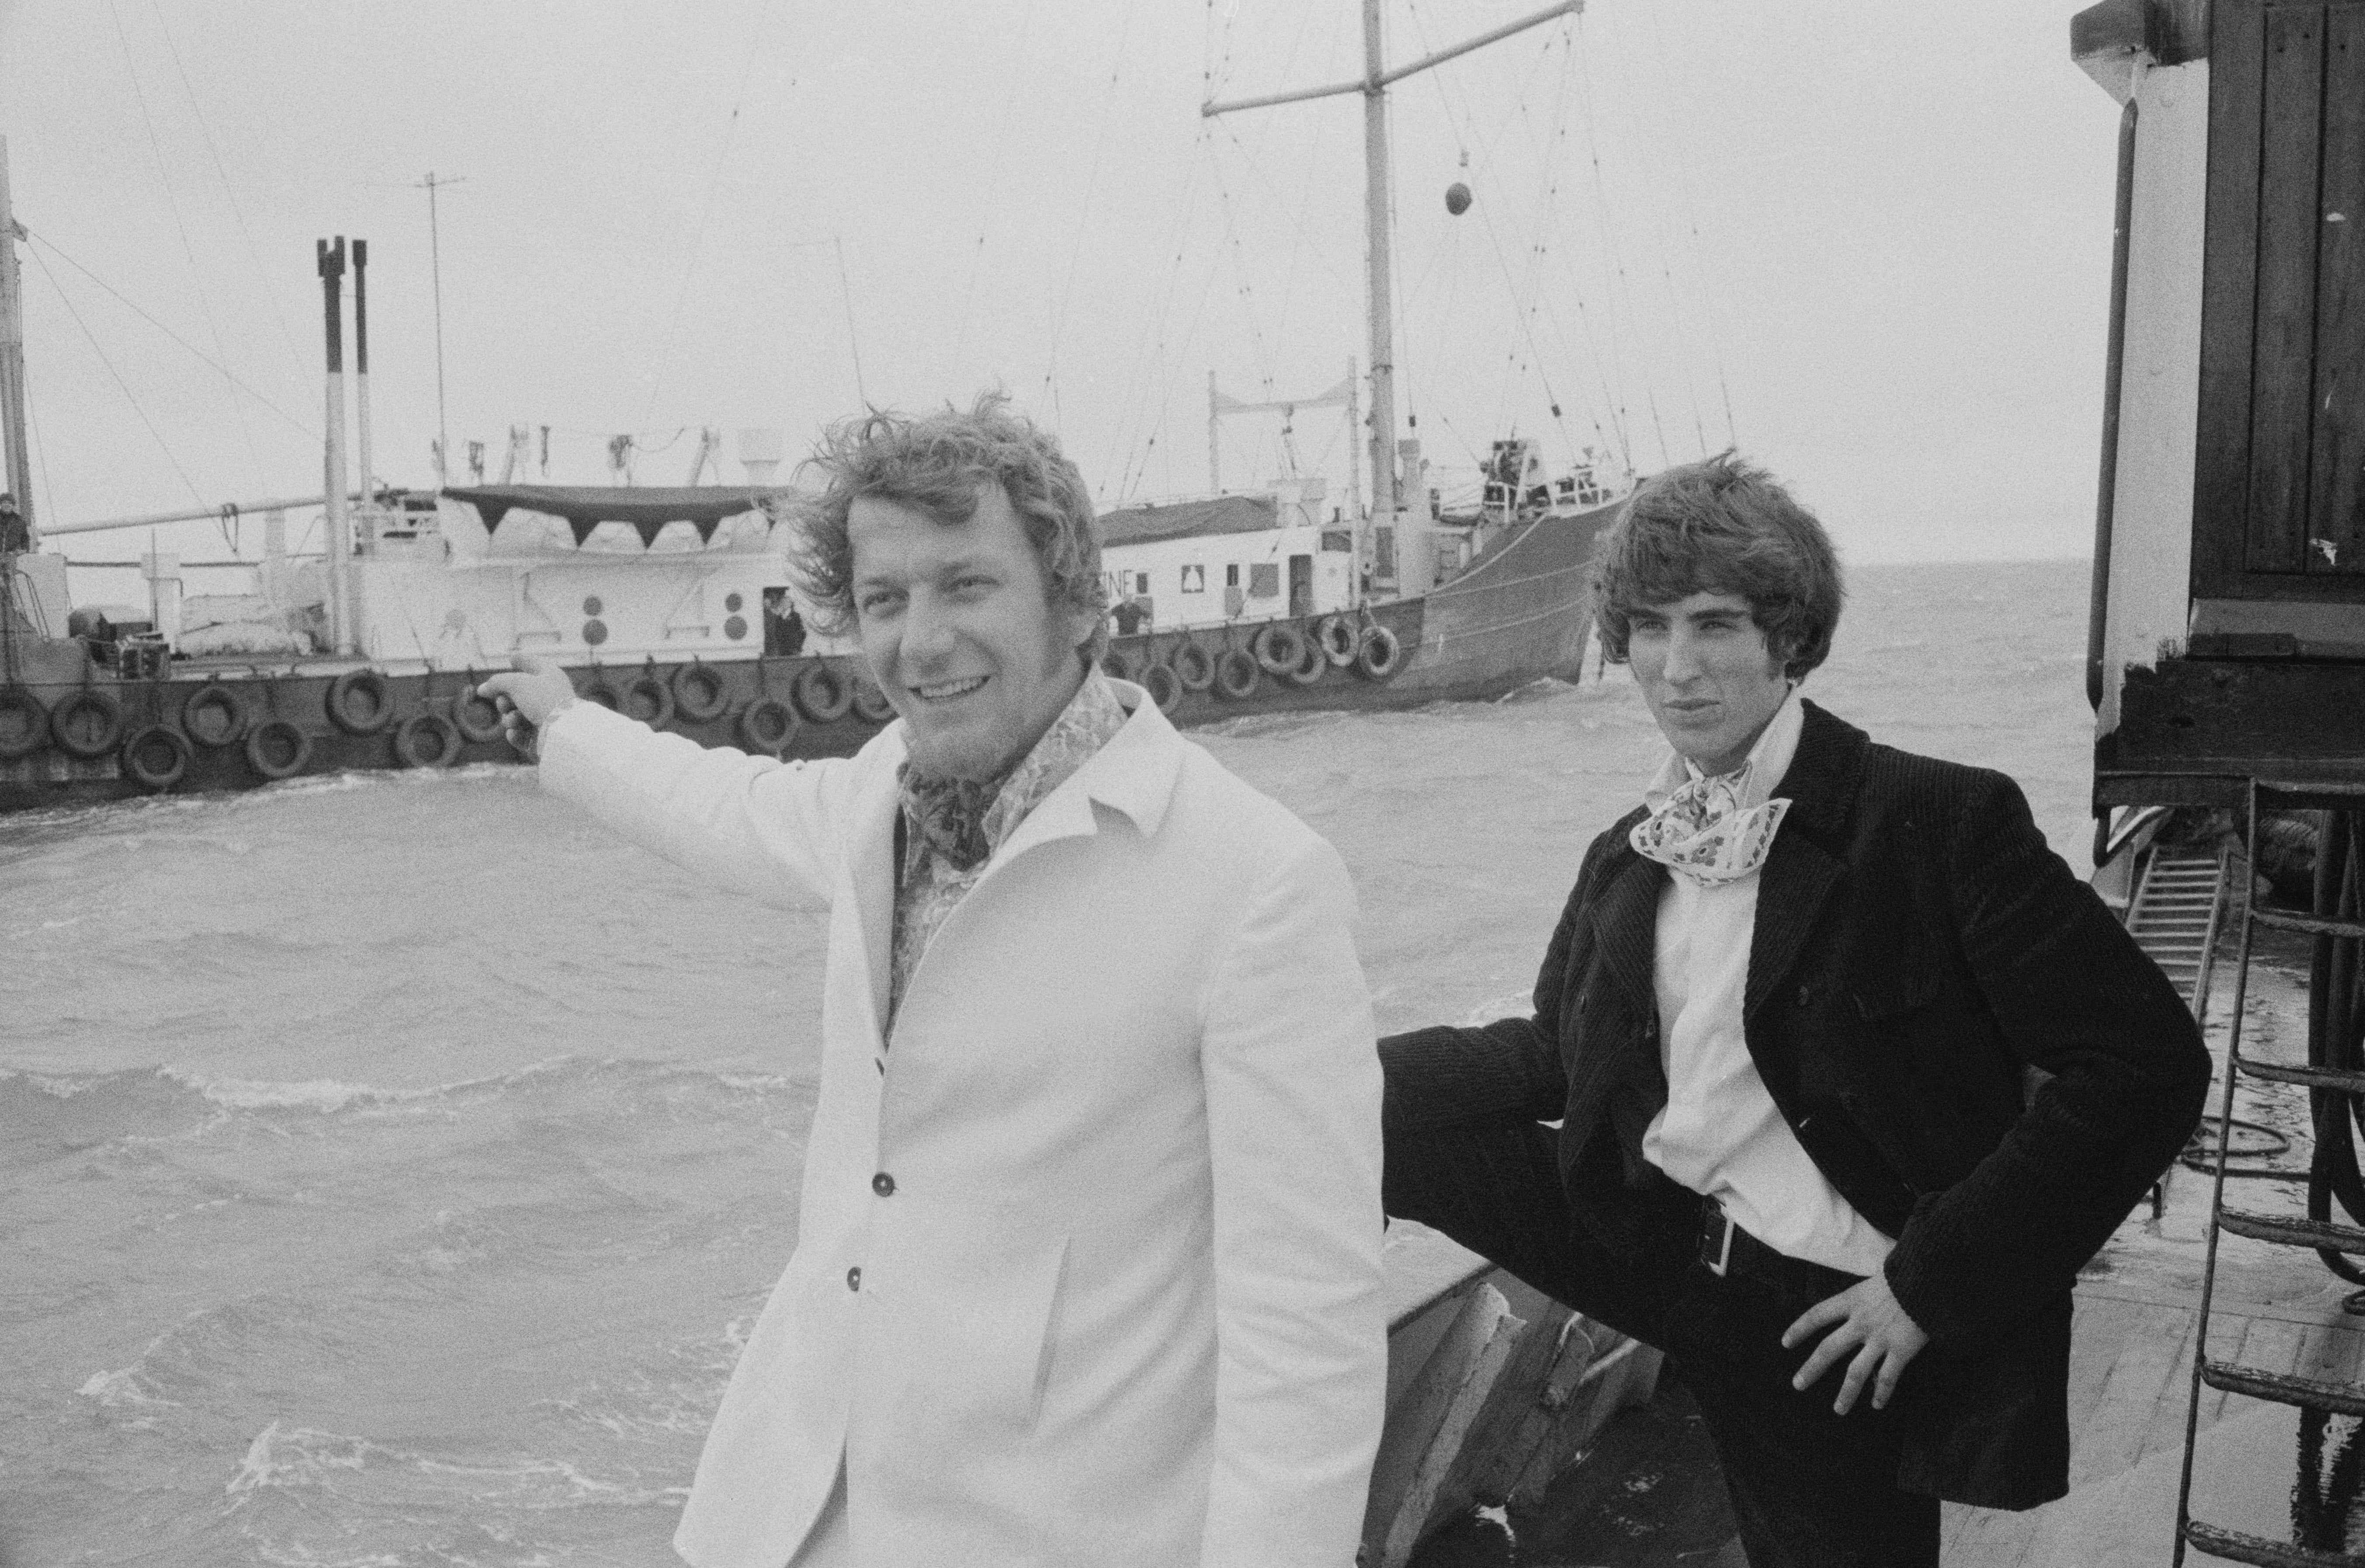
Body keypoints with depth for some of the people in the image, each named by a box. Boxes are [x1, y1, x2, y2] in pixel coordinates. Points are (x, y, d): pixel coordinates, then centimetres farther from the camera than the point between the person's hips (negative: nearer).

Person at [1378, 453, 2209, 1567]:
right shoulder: (1628, 859, 3)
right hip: (1659, 1249, 5)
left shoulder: (1940, 820, -17)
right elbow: (1555, 1053, 16)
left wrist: (1930, 1283, -19)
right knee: (1363, 1109, -5)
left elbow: (2148, 1064, -19)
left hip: (1832, 1318, -4)